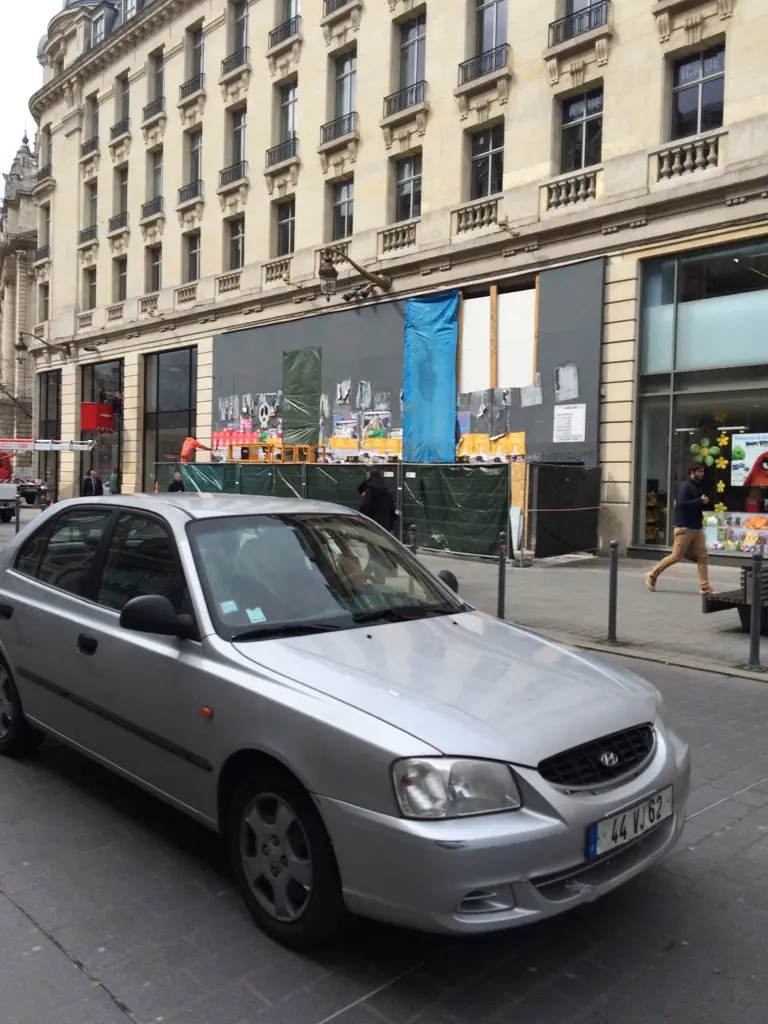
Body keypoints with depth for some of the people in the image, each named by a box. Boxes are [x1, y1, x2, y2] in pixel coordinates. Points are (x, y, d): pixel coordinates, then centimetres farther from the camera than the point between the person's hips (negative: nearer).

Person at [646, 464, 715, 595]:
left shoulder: (697, 487, 15)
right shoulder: (685, 486, -12)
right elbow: (681, 504, -25)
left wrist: (704, 502, 6)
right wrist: (700, 501, -20)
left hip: (697, 528, 9)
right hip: (684, 528, -9)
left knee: (703, 557, 3)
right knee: (676, 556, -4)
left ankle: (704, 587, 5)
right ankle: (652, 575, 10)